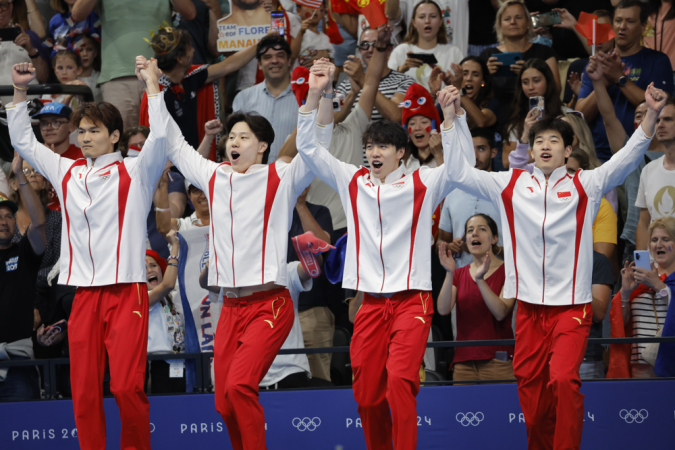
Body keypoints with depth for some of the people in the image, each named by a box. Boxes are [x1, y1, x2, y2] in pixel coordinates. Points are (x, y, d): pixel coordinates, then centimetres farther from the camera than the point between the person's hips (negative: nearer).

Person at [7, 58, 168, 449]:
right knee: (84, 392, -1)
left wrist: (152, 83, -10)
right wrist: (20, 91, 17)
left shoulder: (135, 172, 4)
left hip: (126, 292, -4)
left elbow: (159, 137, -12)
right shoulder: (67, 173, 16)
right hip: (85, 296, 4)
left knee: (127, 387, -13)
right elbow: (23, 141, 24)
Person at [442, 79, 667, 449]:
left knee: (563, 380, -18)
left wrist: (651, 115, -21)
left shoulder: (584, 185, 2)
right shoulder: (510, 185, 7)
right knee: (530, 386, 6)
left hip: (571, 306, -2)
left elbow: (626, 161, -8)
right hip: (528, 306, 3)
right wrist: (452, 118, -3)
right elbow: (460, 173, 5)